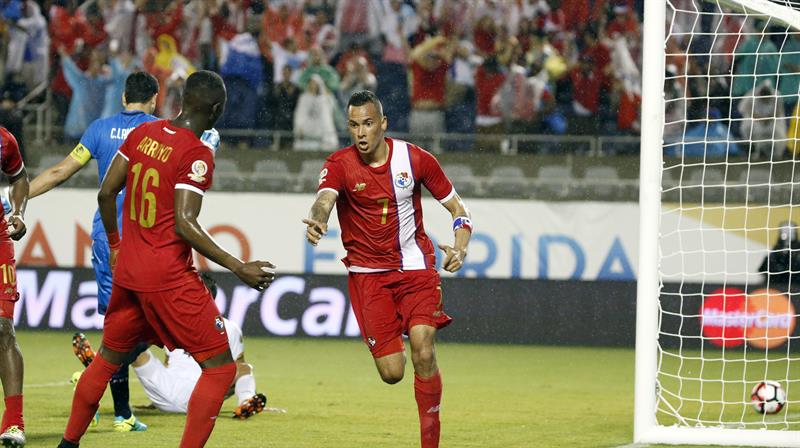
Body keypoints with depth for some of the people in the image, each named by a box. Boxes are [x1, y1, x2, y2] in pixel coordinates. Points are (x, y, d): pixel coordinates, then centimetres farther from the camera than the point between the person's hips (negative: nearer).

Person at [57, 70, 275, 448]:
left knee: (109, 356, 25)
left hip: (127, 271, 8)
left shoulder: (142, 133, 5)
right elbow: (185, 224, -23)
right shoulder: (197, 154, -15)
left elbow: (106, 194, 10)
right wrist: (239, 268, -22)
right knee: (220, 367, -1)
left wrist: (114, 244, 26)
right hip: (170, 277, -8)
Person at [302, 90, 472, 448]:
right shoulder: (340, 164, -10)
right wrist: (318, 220, -55)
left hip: (414, 266, 0)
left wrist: (460, 248, -14)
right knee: (391, 373, -4)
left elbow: (457, 208, 5)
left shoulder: (415, 159, -5)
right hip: (367, 272, 0)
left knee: (422, 348, -20)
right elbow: (324, 198, -32)